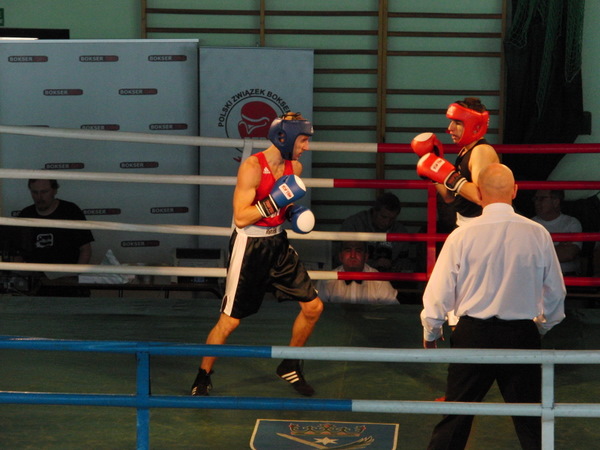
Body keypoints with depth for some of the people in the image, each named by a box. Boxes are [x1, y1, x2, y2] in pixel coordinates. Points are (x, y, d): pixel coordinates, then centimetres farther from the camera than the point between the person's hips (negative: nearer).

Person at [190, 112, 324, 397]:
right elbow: (241, 218, -23)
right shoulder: (252, 167, -20)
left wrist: (295, 212, 1)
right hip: (249, 246, -7)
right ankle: (203, 377, 18)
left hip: (278, 244, 7)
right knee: (229, 321, -3)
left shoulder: (294, 167, 3)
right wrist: (274, 201, -28)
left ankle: (290, 367, 25)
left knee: (313, 307, 6)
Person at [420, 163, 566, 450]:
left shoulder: (462, 235, -11)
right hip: (522, 335, 1)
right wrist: (544, 325, 24)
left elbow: (440, 290, -5)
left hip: (473, 333, -1)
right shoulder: (538, 235, -5)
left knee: (455, 417, 9)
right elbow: (555, 292, 5)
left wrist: (430, 331, 13)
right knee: (530, 420, 10)